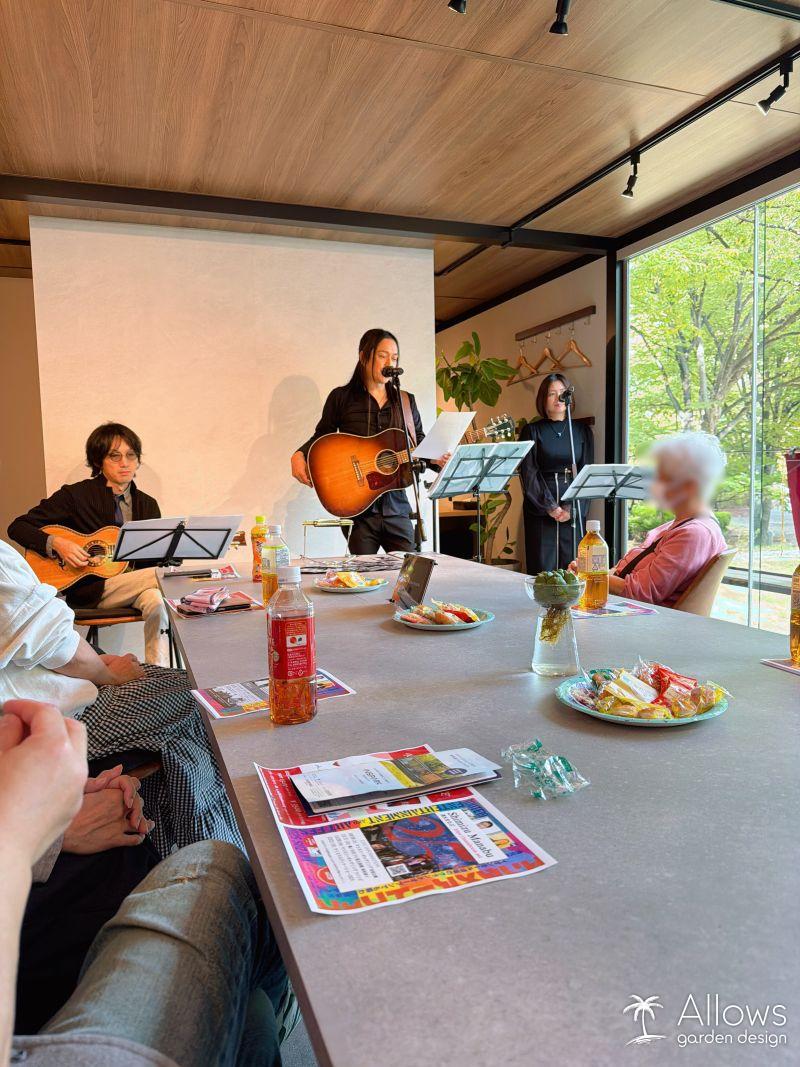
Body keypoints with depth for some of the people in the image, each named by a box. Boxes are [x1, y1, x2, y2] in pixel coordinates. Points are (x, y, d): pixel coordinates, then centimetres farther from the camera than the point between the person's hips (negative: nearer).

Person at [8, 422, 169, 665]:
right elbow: (17, 528, 1)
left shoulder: (147, 504, 13)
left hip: (137, 584, 4)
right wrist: (55, 543, -16)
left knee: (156, 600, -33)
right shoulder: (75, 495, 1)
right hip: (90, 588, -4)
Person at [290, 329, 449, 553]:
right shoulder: (341, 398, 4)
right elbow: (321, 437, 10)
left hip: (396, 508, 3)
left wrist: (436, 459, -6)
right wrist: (299, 456, -8)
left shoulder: (406, 401, 12)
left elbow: (419, 444, 14)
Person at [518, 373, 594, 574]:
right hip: (540, 509, -2)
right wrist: (551, 507, -12)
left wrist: (572, 508, -9)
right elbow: (528, 473, -2)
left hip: (574, 510, 2)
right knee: (542, 571, -4)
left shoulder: (582, 430, 12)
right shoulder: (532, 431, 6)